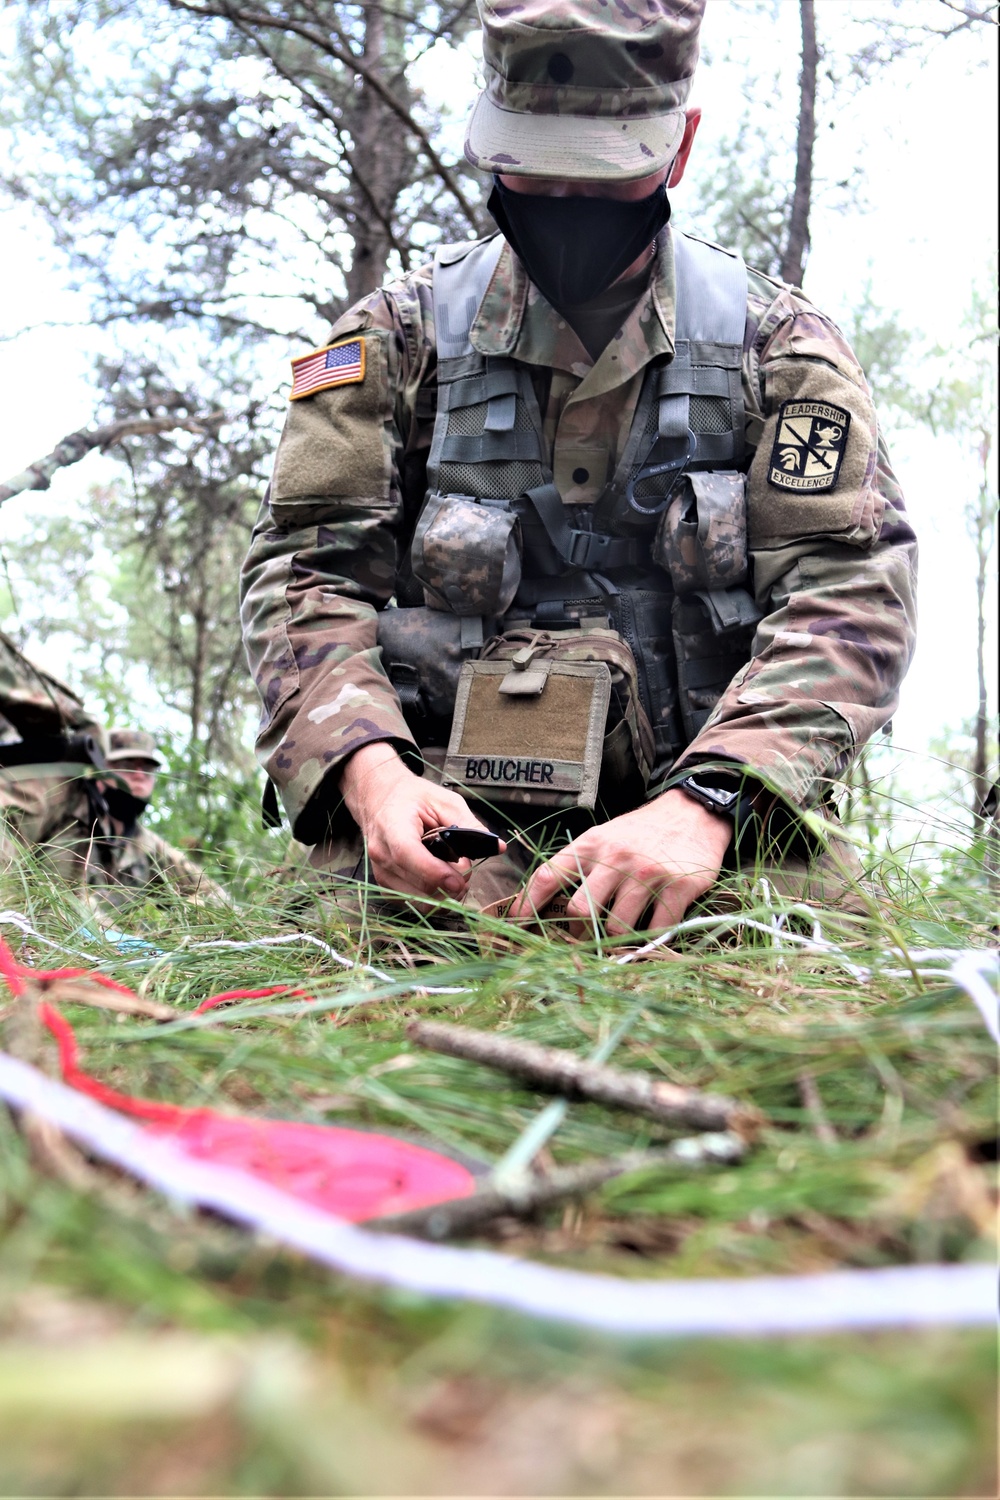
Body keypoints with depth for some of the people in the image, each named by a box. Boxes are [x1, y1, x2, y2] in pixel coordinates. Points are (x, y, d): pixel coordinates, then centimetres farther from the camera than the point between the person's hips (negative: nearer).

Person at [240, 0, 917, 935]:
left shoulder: (777, 343, 9)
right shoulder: (400, 334, 11)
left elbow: (850, 589, -3)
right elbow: (306, 569, 4)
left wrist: (703, 803, -21)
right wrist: (368, 767, -17)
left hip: (707, 832, 1)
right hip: (446, 827, 0)